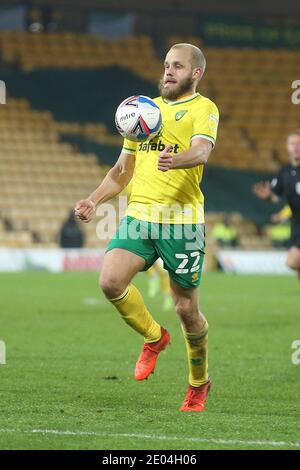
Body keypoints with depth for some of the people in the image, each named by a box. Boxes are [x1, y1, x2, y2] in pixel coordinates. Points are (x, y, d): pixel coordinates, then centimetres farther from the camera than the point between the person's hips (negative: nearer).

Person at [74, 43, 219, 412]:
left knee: (186, 308, 1)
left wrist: (176, 160, -41)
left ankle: (198, 384, 25)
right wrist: (94, 200, 13)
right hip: (139, 215, 5)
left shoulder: (203, 108, 1)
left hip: (182, 219, -5)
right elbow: (123, 168, 27)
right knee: (111, 281, -19)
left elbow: (202, 151, -20)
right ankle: (153, 337, 9)